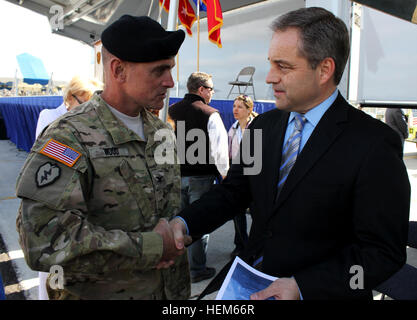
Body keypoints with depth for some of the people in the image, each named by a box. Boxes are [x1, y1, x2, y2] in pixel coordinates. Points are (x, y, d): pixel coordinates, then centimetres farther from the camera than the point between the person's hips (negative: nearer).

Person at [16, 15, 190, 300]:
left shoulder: (162, 130, 1)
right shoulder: (69, 139, -21)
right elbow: (45, 243, -28)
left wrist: (173, 231, -9)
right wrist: (152, 247, -24)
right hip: (100, 292, -5)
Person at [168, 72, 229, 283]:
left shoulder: (172, 111, 3)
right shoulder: (210, 114, -12)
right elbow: (219, 148, -13)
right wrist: (225, 174, 0)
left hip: (176, 175, 5)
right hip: (201, 176, -5)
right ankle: (197, 270, 16)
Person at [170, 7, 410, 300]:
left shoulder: (374, 144, -18)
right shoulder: (263, 127, 0)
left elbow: (384, 251, -17)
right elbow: (233, 191, 2)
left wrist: (301, 286, -24)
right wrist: (184, 223, -14)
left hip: (322, 292, -4)